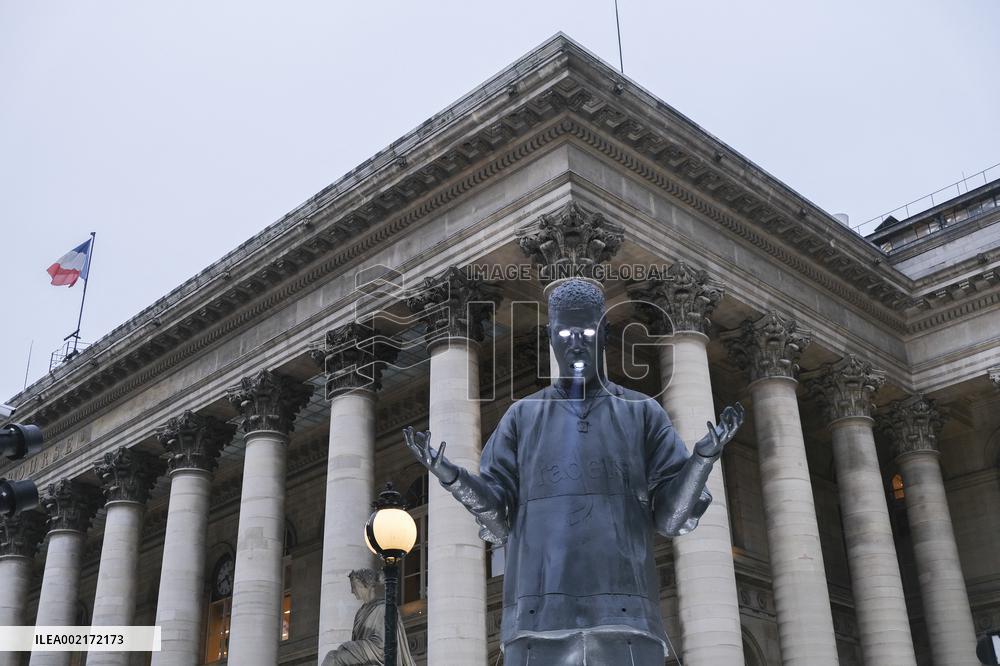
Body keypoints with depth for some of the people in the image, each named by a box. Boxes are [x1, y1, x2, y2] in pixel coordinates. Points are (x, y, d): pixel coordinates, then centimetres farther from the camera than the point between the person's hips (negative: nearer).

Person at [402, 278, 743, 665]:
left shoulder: (643, 414, 15)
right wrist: (448, 473, -7)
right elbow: (498, 522, 10)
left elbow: (671, 516, 6)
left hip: (625, 619, 0)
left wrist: (704, 457, -12)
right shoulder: (522, 417, 17)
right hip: (538, 619, 1)